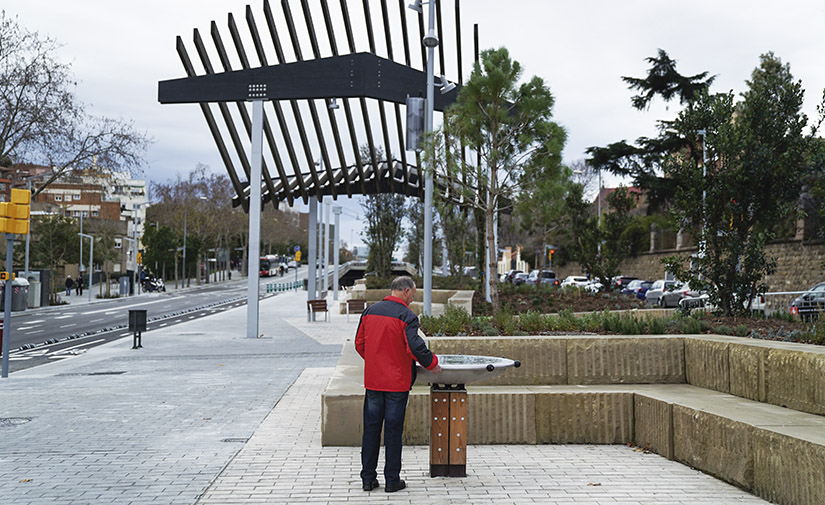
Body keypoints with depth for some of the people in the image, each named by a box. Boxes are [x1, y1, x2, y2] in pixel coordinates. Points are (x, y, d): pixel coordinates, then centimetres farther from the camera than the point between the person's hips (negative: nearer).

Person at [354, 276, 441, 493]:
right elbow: (415, 347, -20)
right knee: (393, 430, 3)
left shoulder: (369, 311, 6)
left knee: (371, 428, 10)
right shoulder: (407, 316, -12)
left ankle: (368, 478, 14)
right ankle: (392, 480, 10)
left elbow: (359, 343, 10)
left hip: (372, 380, 5)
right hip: (397, 382, -5)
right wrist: (432, 364, -4)